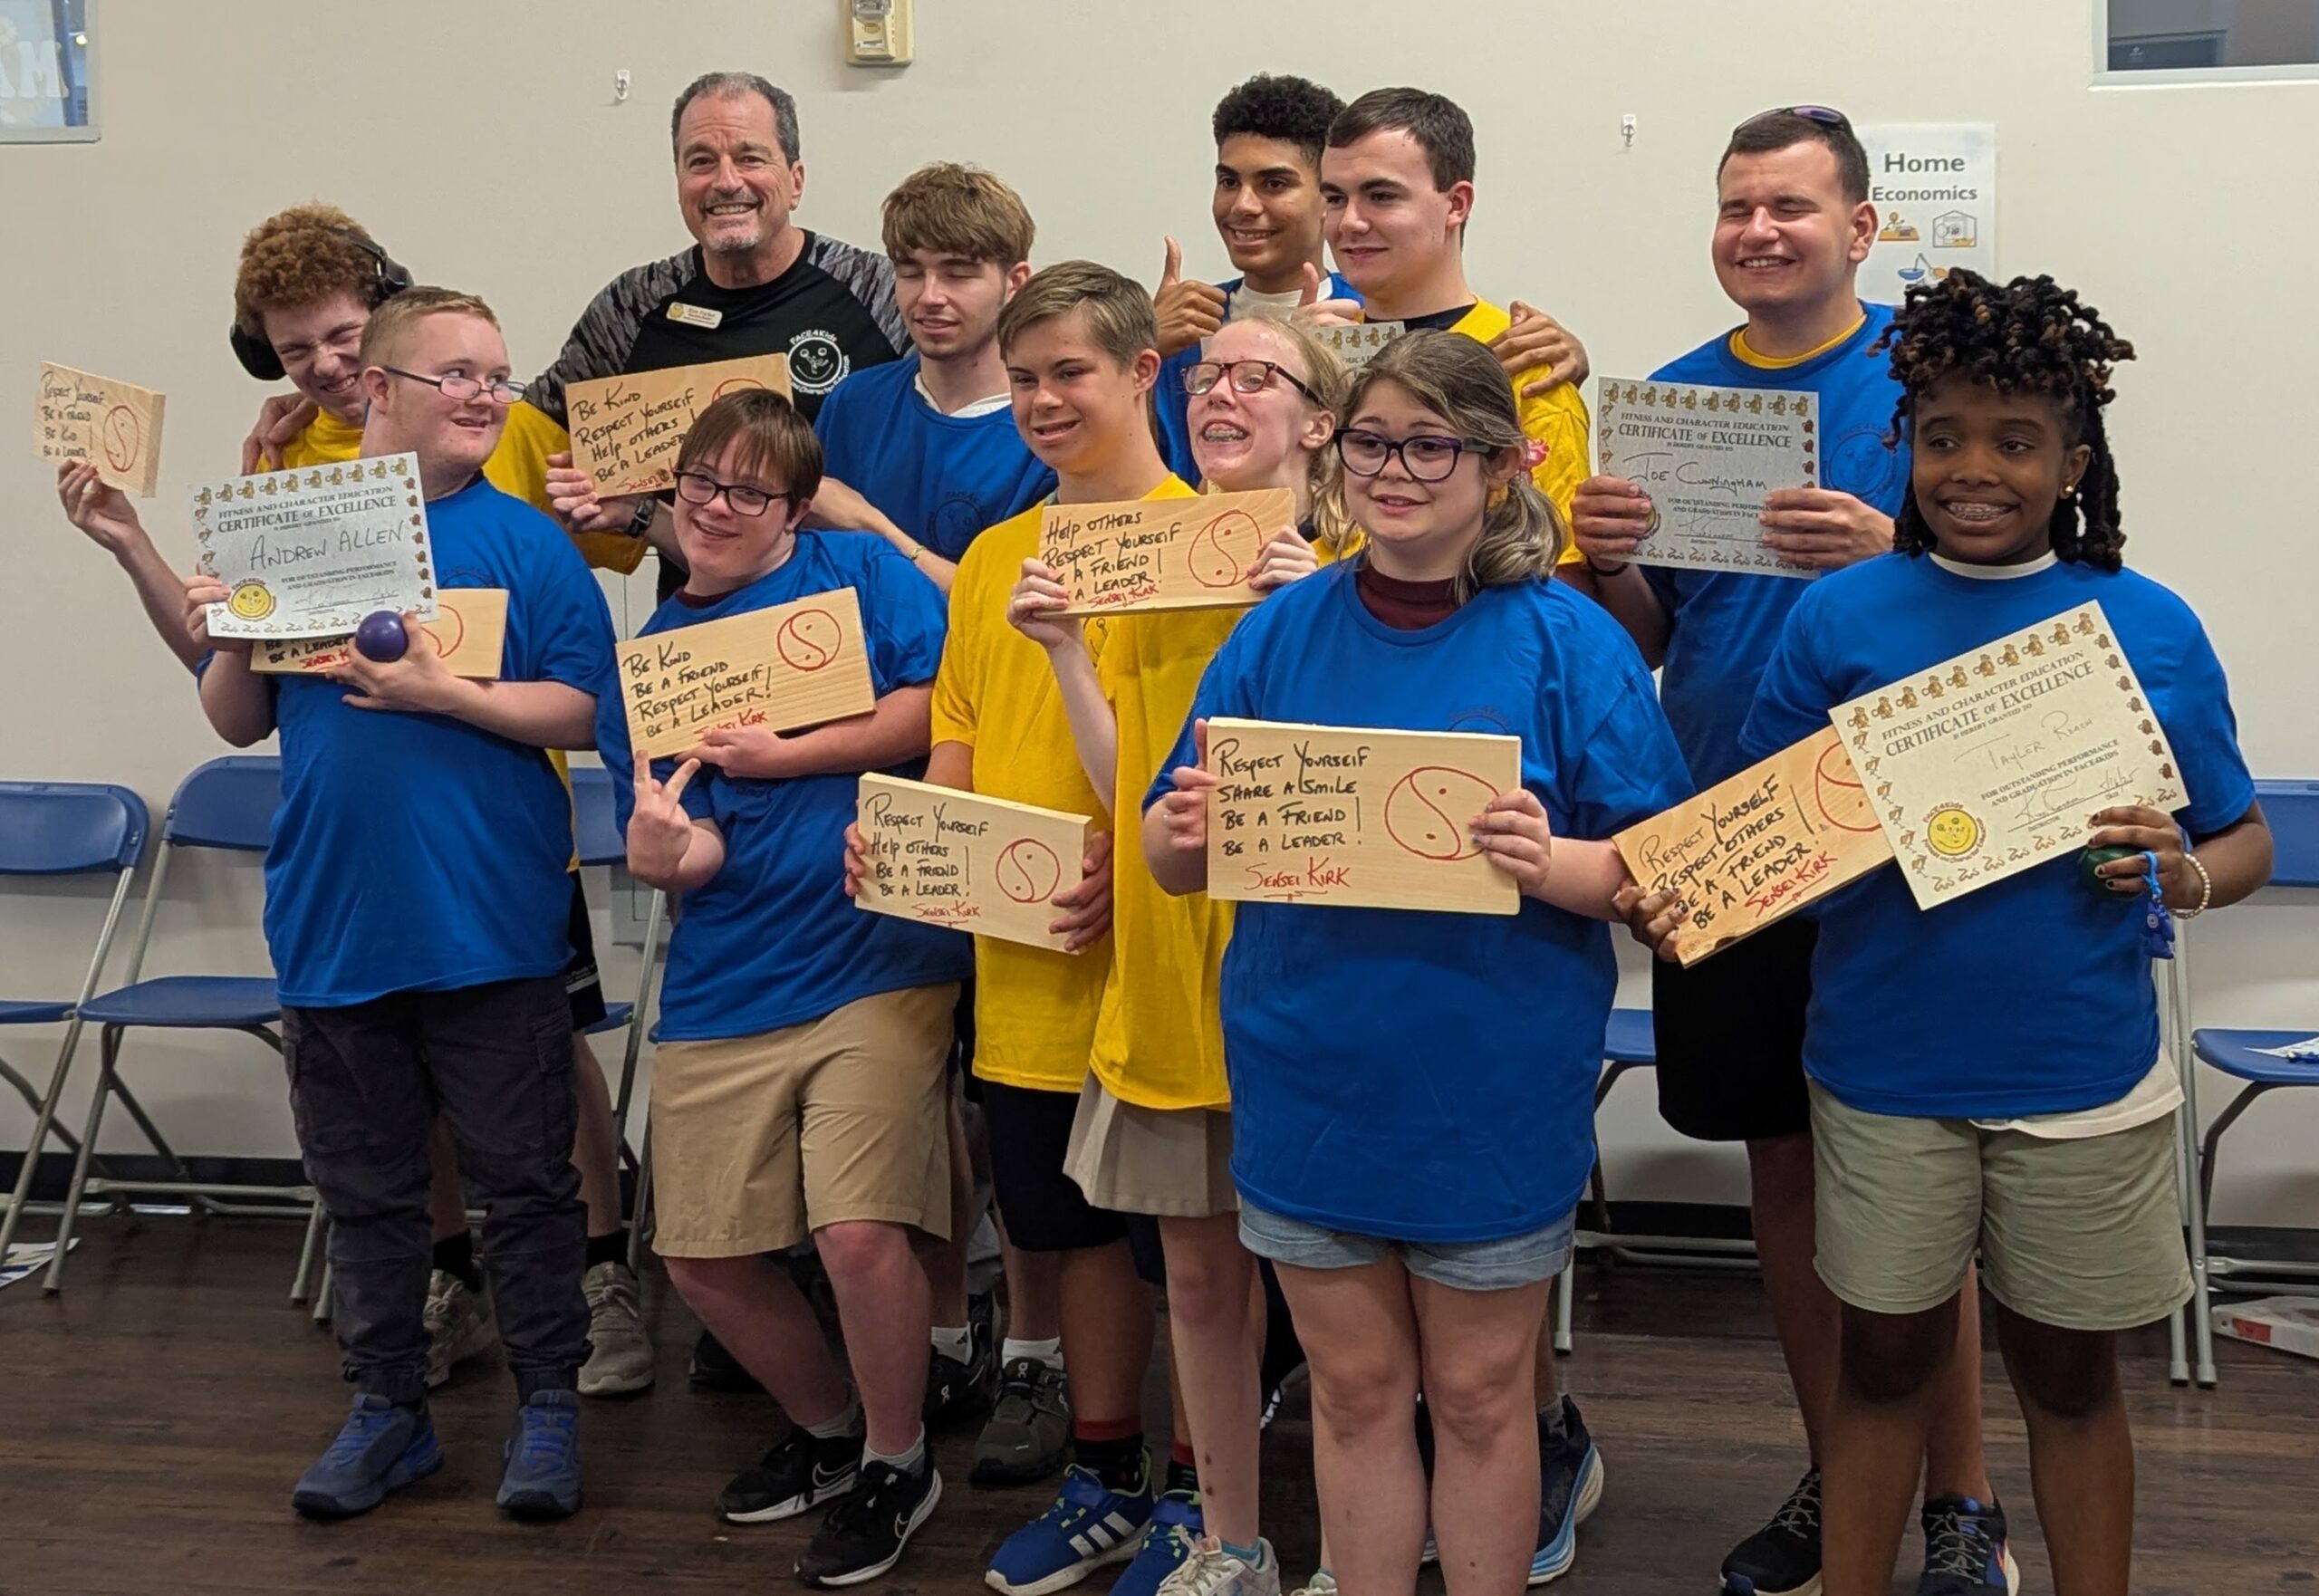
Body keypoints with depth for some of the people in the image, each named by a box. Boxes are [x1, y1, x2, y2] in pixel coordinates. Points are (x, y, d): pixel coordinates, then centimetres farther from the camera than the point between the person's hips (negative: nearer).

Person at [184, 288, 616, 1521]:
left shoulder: (525, 542, -1)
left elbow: (585, 713, -8)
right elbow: (240, 724, 12)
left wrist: (445, 693, -20)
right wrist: (231, 642, -7)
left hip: (490, 922, -3)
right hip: (333, 915, 3)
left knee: (523, 1179, 5)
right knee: (363, 1186, 13)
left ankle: (549, 1405, 19)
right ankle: (386, 1407, 27)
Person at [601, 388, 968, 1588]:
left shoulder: (858, 569, 2)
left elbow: (939, 705, -11)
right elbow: (687, 853, 4)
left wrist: (781, 756, -13)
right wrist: (662, 851, -20)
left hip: (879, 961, -5)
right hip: (724, 987, 5)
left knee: (858, 1234, -14)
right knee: (703, 1258, 7)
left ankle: (896, 1463, 13)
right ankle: (827, 1429, 34)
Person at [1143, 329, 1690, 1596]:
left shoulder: (1563, 640, -7)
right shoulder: (1282, 633, 2)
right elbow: (1172, 866, 5)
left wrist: (1550, 864, -27)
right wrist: (1185, 829, -18)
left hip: (1495, 1096, -2)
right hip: (1311, 1082, 3)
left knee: (1479, 1397, 12)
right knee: (1355, 1391, 15)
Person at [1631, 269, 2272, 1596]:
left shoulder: (2152, 628, -2)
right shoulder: (1841, 617, -3)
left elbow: (2245, 837, 3)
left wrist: (2185, 871, -18)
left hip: (2087, 1079, 0)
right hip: (1886, 1072, 0)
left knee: (2071, 1373, 15)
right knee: (1887, 1358, 14)